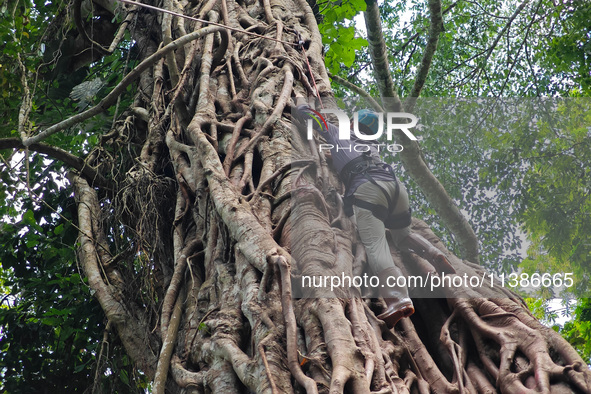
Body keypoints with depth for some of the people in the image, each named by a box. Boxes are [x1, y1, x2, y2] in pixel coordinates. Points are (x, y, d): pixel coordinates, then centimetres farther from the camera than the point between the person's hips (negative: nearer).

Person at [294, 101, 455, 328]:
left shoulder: (336, 133, 27)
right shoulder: (371, 147, 38)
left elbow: (302, 111, 34)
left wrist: (305, 112, 56)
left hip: (366, 188, -5)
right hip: (395, 184, 5)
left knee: (375, 245, -20)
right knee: (402, 235, 30)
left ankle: (397, 297, -44)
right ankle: (434, 255, 1)